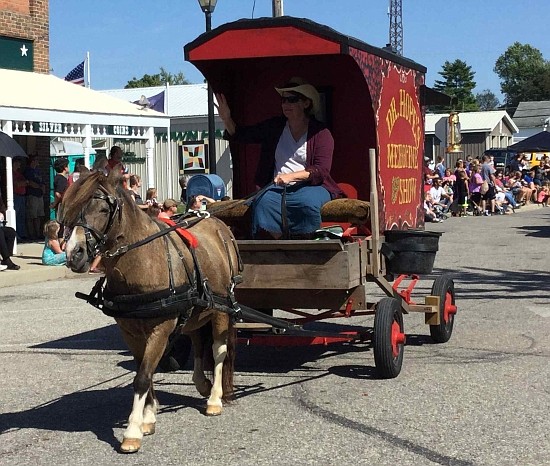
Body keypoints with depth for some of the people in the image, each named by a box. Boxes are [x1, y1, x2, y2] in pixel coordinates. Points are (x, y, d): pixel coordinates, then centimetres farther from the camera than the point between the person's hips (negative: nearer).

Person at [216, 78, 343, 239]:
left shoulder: (320, 133, 2)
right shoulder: (274, 127, 16)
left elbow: (322, 171, -8)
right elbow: (240, 135, 20)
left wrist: (291, 176, -20)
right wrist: (227, 119, -1)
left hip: (310, 186, -3)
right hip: (277, 187, 3)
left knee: (307, 203, -38)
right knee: (264, 202, -32)